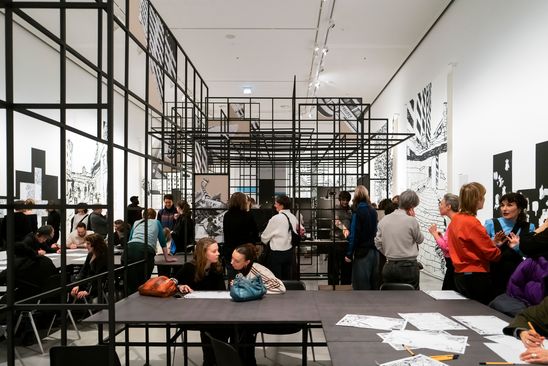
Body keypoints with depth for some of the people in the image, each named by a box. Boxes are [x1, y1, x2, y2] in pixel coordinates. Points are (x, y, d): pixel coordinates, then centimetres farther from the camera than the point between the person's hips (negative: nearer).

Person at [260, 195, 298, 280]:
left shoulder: (276, 218, -15)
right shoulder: (293, 217, 3)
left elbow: (265, 237, -6)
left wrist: (264, 240, 14)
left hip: (277, 253, -6)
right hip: (290, 251, 6)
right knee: (287, 278, 14)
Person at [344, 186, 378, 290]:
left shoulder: (357, 212, -12)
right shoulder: (373, 211, 5)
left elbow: (354, 235, -13)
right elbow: (375, 231, 13)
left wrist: (349, 254, -9)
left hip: (362, 252, -6)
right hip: (374, 251, 6)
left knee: (361, 285, 1)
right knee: (373, 283, 14)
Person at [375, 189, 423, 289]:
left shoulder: (384, 220, 2)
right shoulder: (411, 221, -12)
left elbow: (378, 243, 6)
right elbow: (420, 239, 5)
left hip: (389, 266, 5)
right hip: (408, 266, -4)